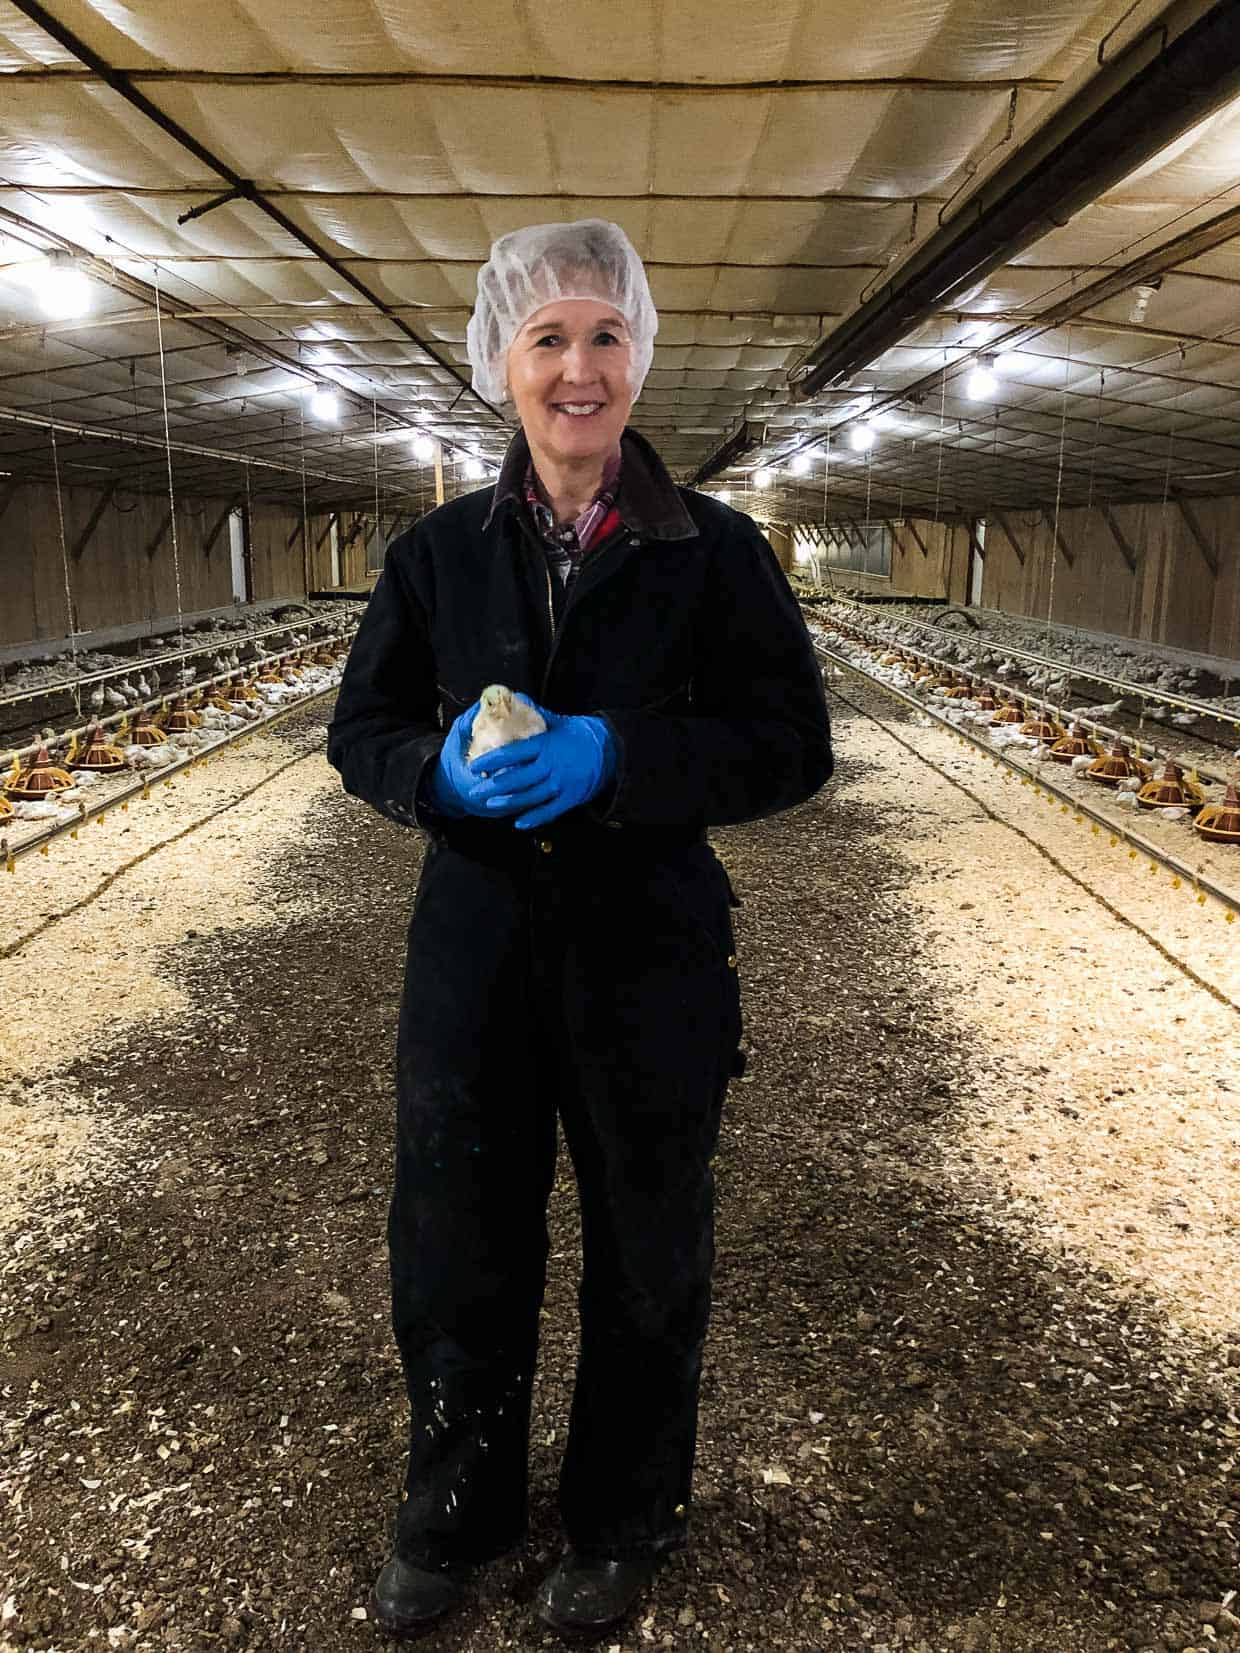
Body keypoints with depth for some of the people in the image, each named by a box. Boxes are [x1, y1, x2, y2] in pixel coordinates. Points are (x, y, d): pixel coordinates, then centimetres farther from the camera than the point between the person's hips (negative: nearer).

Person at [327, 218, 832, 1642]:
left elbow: (793, 748, -6)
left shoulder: (713, 550, -5)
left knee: (646, 1258, 14)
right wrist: (443, 766, -17)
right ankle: (455, 1516, 43)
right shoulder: (439, 552, 2)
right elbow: (360, 732, 6)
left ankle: (623, 1526, 42)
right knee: (456, 1251, 15)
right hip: (474, 954, 2)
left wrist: (618, 754, -22)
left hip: (649, 957, -1)